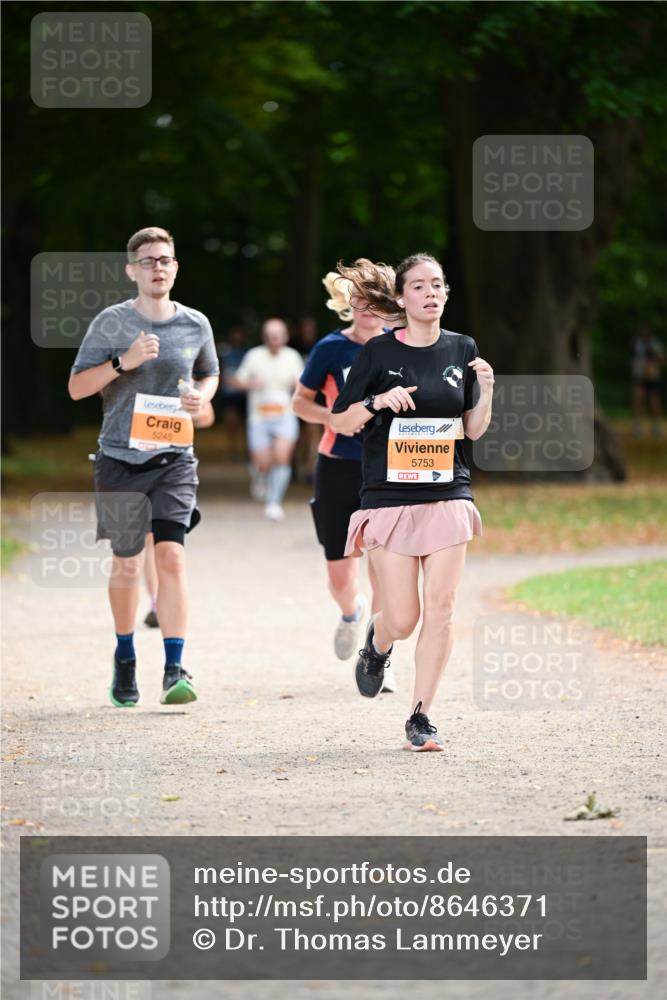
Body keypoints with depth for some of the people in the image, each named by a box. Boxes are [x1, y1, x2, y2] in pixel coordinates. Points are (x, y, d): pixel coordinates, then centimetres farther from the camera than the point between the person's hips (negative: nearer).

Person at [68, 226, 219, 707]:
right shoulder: (110, 323, -3)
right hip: (121, 456, 0)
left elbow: (210, 373, 22)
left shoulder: (195, 324, 4)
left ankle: (175, 669, -17)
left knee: (172, 558, -15)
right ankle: (125, 660, 31)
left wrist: (202, 397, -1)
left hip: (174, 459, 1)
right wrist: (123, 362, -18)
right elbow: (77, 387, -3)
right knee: (127, 563, 10)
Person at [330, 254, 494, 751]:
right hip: (390, 498, -2)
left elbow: (474, 430, 13)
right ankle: (377, 644, 34)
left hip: (448, 495, 2)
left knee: (440, 608, -7)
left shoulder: (462, 349, 8)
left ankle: (421, 717, 2)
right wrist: (377, 402, -15)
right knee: (402, 618, -3)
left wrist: (487, 390, -4)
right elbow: (341, 422, 3)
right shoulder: (379, 352, -2)